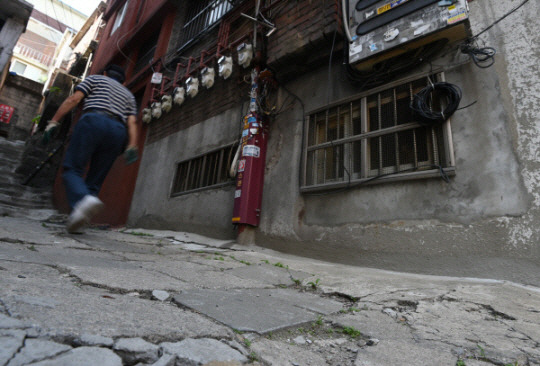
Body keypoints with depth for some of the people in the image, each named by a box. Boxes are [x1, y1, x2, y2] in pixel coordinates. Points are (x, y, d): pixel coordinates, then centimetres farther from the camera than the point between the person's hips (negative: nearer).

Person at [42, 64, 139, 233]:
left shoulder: (95, 78, 25)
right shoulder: (128, 95, 32)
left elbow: (74, 99, 8)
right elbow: (132, 123, 13)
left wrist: (53, 122, 5)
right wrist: (132, 146, 2)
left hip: (94, 120, -3)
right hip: (118, 132, 3)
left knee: (72, 169, -5)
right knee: (95, 180, 6)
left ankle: (84, 200, -34)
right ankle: (76, 222, -1)